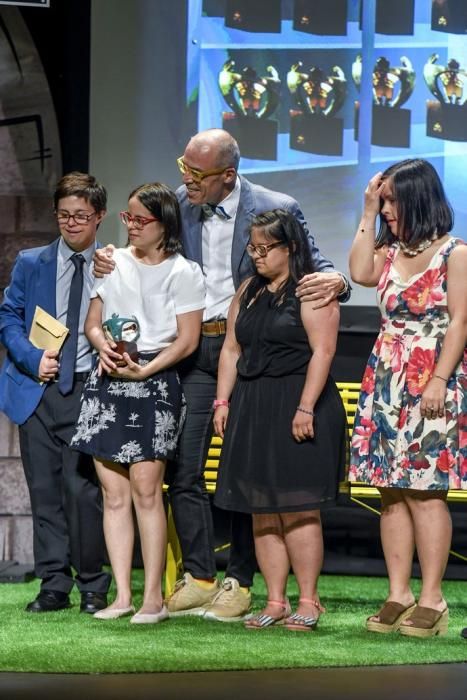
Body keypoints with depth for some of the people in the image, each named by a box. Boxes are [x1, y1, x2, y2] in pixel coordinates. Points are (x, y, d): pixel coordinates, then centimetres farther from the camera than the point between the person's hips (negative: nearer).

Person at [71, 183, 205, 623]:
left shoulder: (182, 273, 0)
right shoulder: (113, 263, 13)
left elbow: (187, 340, -4)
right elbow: (92, 323, 17)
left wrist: (143, 370, -14)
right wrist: (104, 347, -5)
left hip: (155, 384, -5)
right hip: (106, 383, 5)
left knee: (145, 487, -11)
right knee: (114, 493, 2)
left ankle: (153, 596, -7)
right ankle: (122, 594, 5)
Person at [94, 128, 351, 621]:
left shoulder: (277, 209, -7)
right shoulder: (177, 205, 4)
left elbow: (313, 270, -1)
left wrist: (335, 281, -24)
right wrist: (111, 266, -3)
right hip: (192, 352, 4)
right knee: (182, 468, 1)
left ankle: (239, 582, 9)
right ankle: (198, 577, 11)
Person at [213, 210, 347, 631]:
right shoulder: (249, 291, 17)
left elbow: (323, 350, -14)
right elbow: (232, 348, 18)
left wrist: (306, 407, -19)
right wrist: (223, 401, 9)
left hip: (298, 408, -7)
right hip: (252, 407, 7)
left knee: (298, 510, -7)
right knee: (262, 513, 5)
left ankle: (308, 602, -1)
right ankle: (275, 603, 9)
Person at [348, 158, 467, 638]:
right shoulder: (390, 252, 14)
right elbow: (360, 274, -5)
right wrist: (368, 212, 1)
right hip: (386, 382, 6)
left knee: (424, 492, -8)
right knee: (391, 492, 4)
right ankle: (398, 595, 7)